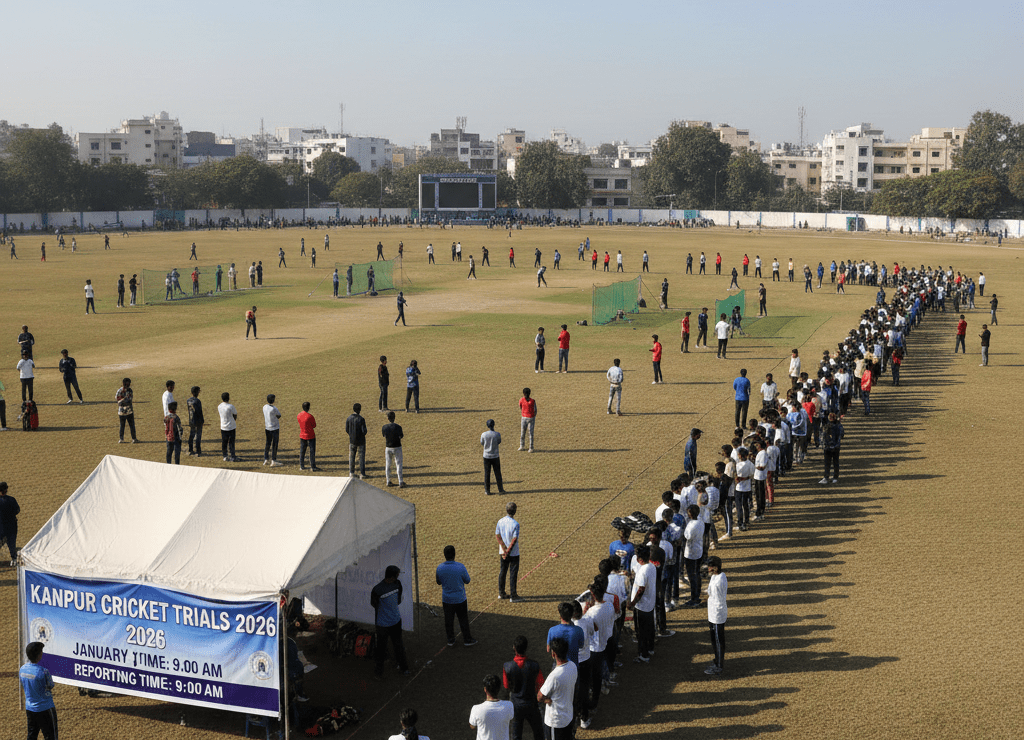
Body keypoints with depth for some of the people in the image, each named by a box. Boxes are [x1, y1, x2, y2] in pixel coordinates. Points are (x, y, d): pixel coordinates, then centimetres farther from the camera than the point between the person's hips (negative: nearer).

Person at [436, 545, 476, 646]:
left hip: (446, 600, 2)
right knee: (463, 620, 13)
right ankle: (467, 640, 23)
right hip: (460, 599, -2)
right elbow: (467, 580, -7)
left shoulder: (440, 568, -13)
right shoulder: (460, 567, -21)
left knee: (448, 620, 17)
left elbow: (439, 582, 3)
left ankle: (450, 640, 28)